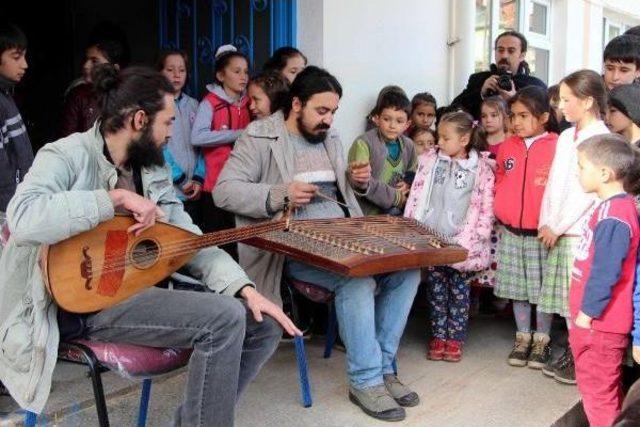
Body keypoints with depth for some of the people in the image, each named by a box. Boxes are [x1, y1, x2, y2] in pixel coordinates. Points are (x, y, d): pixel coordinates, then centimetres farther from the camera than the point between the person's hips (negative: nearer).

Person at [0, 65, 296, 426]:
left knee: (265, 325, -3)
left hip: (142, 290, 8)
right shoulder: (67, 155, -11)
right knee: (225, 318, -25)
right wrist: (117, 198, -27)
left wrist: (246, 288, -7)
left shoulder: (153, 170, 11)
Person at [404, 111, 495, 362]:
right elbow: (417, 195, 3)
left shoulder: (481, 167, -3)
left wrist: (478, 235, -10)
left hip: (462, 241, -2)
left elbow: (486, 204, -4)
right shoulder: (430, 160, 4)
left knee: (459, 289, 7)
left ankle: (455, 338, 18)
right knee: (436, 288, 10)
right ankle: (438, 336, 21)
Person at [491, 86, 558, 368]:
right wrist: (500, 210, 6)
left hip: (542, 233, -4)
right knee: (517, 287, 13)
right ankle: (523, 337, 28)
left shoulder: (557, 147, -9)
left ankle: (542, 340, 23)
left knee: (543, 288, 7)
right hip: (510, 232, 4)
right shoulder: (507, 147, 6)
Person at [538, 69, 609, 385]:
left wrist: (557, 227, -11)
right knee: (565, 298, 13)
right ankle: (572, 353, 25)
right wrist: (545, 224, 4)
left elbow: (588, 190, -14)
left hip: (582, 232, -7)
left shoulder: (601, 138, -10)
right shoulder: (566, 137, 12)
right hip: (556, 231, 7)